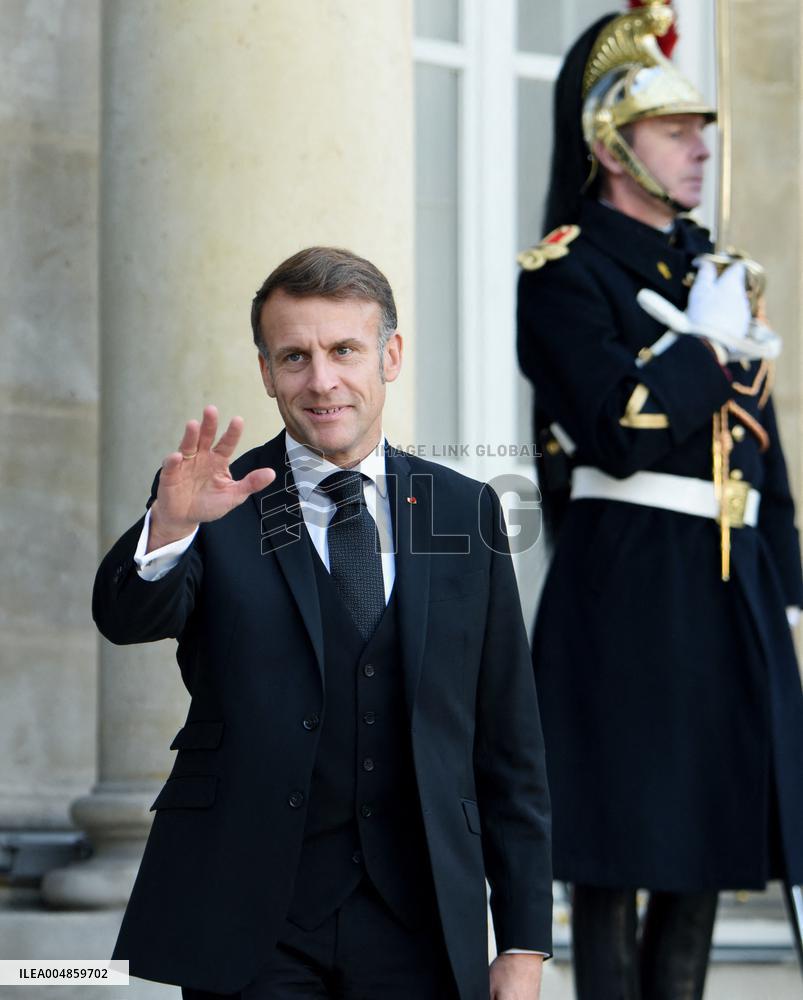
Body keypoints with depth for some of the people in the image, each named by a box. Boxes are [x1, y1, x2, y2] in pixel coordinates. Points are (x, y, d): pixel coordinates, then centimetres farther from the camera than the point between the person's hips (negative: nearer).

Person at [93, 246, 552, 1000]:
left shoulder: (465, 512, 7)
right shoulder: (220, 512, 2)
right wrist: (169, 526, -39)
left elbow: (508, 746, 7)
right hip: (250, 932, -2)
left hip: (419, 935, 2)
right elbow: (128, 617, -18)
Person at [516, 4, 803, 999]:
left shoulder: (708, 265, 17)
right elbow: (619, 431, -19)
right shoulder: (567, 271, -6)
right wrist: (705, 342, -9)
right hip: (626, 590, -7)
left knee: (703, 847, 8)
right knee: (618, 851, -4)